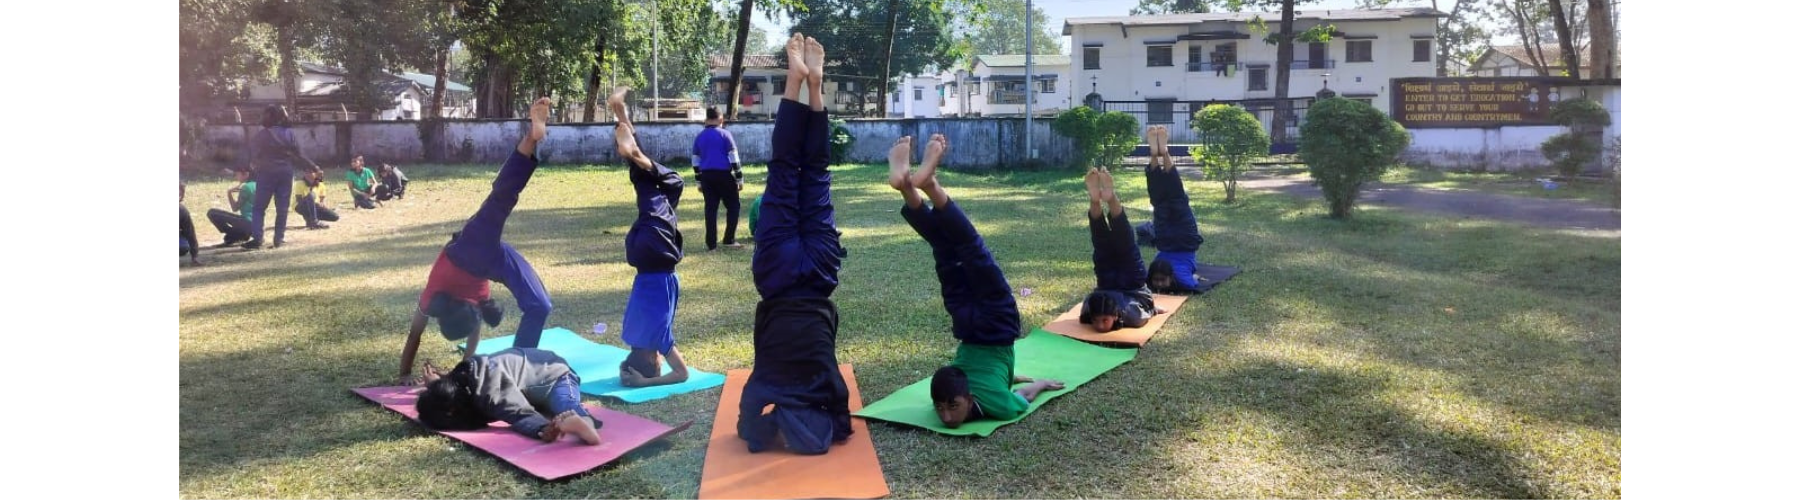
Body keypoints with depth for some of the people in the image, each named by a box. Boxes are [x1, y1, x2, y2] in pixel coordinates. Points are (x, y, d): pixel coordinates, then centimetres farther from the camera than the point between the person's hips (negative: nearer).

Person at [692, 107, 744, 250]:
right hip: (724, 175, -4)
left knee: (710, 208, 7)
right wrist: (739, 179, -3)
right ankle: (729, 240, 3)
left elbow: (696, 161, 13)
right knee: (733, 206, 8)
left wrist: (699, 182, 20)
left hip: (706, 176, 4)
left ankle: (711, 244, 6)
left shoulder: (699, 137, 10)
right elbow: (734, 158, -8)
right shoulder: (724, 134, -4)